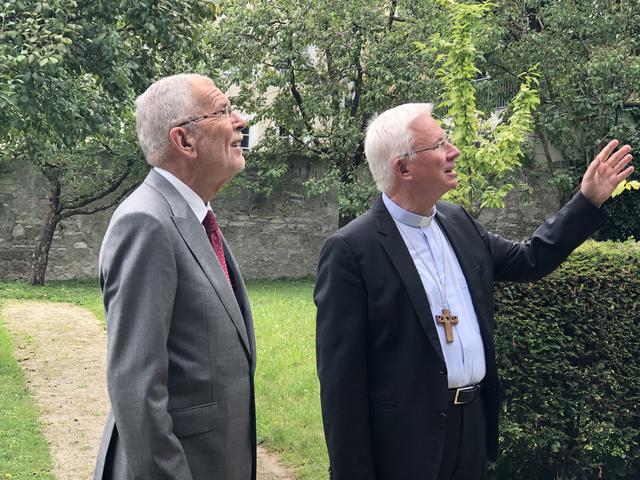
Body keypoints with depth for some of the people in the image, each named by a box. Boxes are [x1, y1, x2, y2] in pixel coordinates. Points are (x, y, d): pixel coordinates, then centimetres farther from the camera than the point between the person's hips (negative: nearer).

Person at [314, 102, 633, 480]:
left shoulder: (458, 222, 8)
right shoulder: (350, 250, -15)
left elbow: (528, 260, 22)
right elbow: (341, 378, -15)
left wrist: (589, 200, 15)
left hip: (473, 426, 7)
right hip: (404, 442, -7)